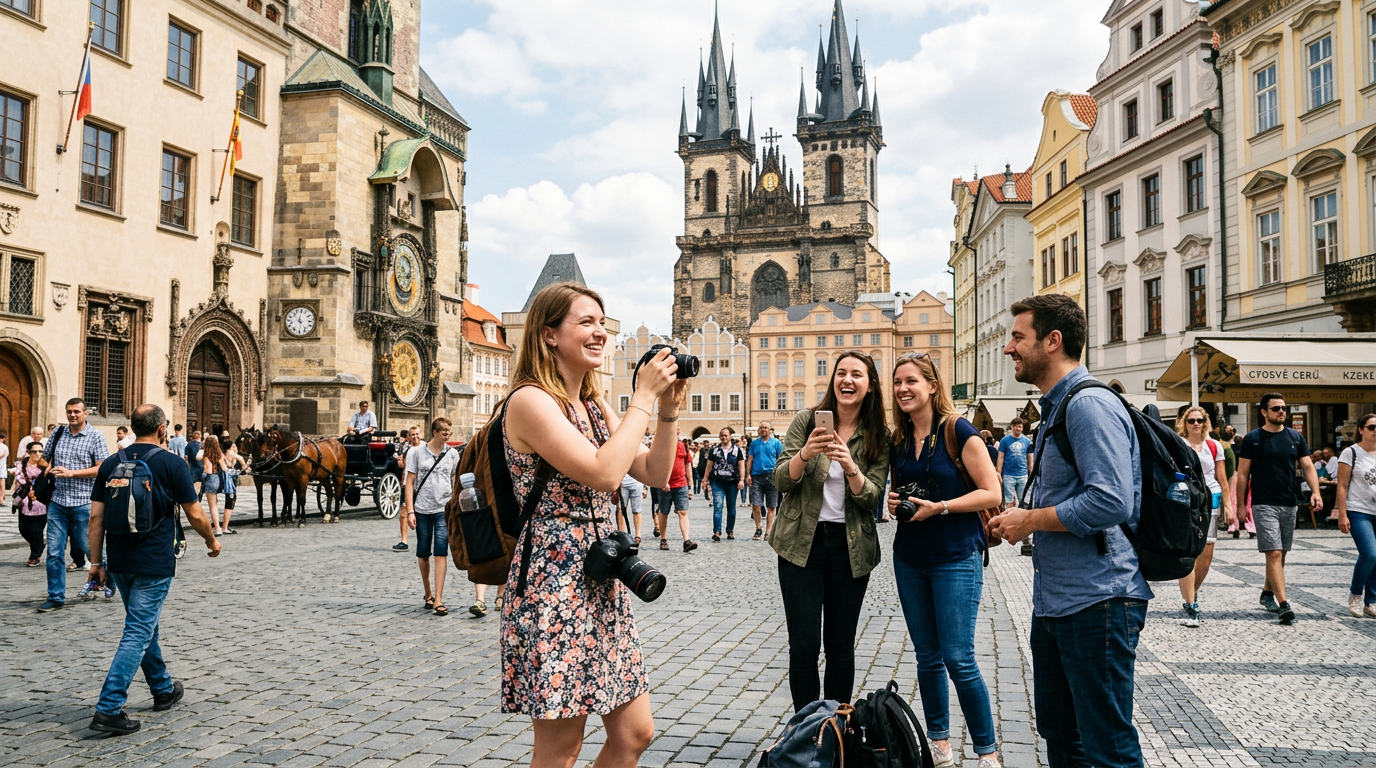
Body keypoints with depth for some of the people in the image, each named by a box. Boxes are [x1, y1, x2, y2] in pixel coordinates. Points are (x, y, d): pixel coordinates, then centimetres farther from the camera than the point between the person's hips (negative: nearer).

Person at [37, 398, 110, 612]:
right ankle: (56, 597, 12)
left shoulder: (95, 436, -6)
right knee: (54, 551, 3)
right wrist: (49, 470, 6)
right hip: (58, 501, 4)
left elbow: (101, 468, -12)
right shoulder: (58, 433, 7)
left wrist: (70, 473, -18)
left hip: (83, 502, -4)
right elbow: (46, 457, 23)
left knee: (90, 547, 7)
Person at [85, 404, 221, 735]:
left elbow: (96, 516, 2)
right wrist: (212, 541, 10)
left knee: (144, 627, 20)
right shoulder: (172, 463, -10)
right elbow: (195, 514, -8)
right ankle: (108, 709, -8)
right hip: (154, 563, -6)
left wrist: (96, 562, 8)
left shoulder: (111, 463, 4)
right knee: (138, 633, -3)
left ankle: (164, 690, 34)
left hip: (120, 561, 6)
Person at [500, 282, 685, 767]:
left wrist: (668, 409, 0)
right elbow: (604, 473, -24)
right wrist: (644, 396, -15)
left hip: (603, 583, 9)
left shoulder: (595, 408, 14)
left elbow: (656, 475, 12)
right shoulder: (530, 400, -13)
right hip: (554, 582, -9)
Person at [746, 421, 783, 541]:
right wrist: (748, 475, 1)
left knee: (771, 507, 2)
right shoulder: (754, 443, 12)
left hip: (771, 476, -1)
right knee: (755, 505, -5)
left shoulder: (776, 443, 5)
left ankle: (768, 532, 10)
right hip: (756, 476, 1)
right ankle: (758, 529, 12)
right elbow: (750, 460, 12)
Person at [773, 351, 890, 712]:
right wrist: (804, 454, -25)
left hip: (850, 547, 1)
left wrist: (850, 466, -25)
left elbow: (872, 497, -6)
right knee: (804, 644, -1)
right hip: (801, 543, -1)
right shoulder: (807, 420, -1)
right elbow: (781, 480, -6)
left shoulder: (879, 436, 2)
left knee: (841, 645, 9)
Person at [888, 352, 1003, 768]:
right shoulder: (897, 441, 7)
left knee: (958, 659, -6)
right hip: (909, 559, 6)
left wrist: (940, 507, -21)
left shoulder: (959, 432, -11)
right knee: (927, 656, 12)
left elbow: (992, 492, -13)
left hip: (955, 558, -6)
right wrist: (893, 502, -1)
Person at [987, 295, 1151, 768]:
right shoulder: (1055, 409, 15)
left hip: (1096, 601, -10)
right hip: (1054, 600, 10)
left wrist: (1029, 521, -15)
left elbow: (1110, 502, -28)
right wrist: (1022, 515, 8)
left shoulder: (1090, 405, -17)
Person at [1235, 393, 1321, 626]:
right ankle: (1283, 605, -14)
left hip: (1290, 504, 5)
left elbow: (1308, 467, 6)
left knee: (1280, 554, 13)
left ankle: (1267, 593, 30)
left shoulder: (1296, 438, 9)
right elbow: (1243, 474, -1)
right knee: (1274, 554, -11)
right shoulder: (1252, 439, -3)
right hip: (1264, 505, -5)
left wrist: (1315, 491, -11)